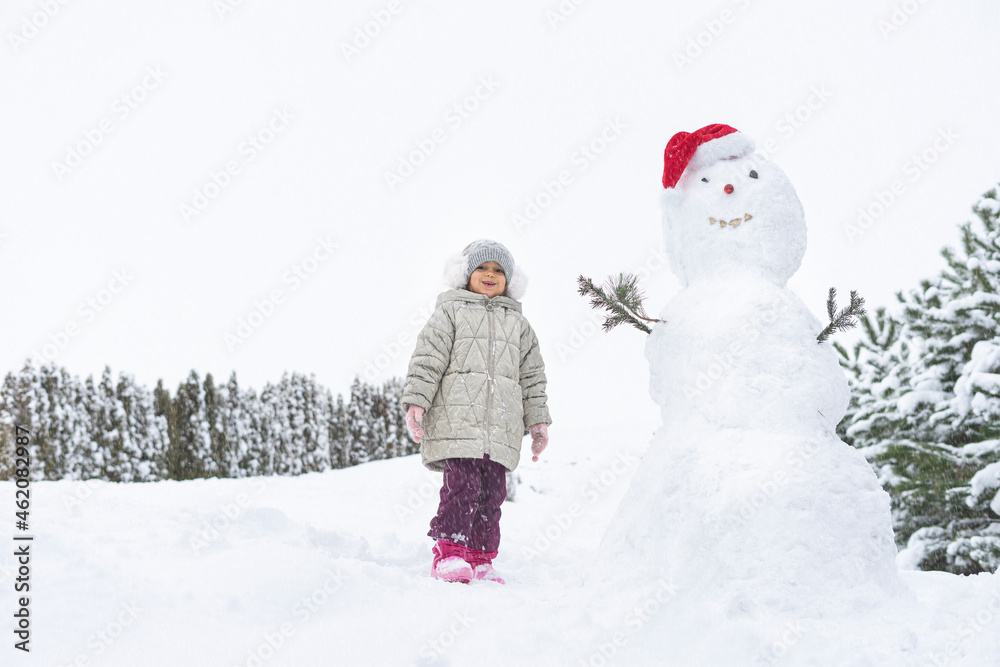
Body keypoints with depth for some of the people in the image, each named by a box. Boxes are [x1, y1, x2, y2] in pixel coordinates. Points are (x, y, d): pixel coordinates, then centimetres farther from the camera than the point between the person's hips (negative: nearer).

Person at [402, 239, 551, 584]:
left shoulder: (518, 324, 22)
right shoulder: (450, 311, 10)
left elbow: (532, 375, 21)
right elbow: (427, 359, 1)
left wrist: (538, 419, 14)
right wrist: (416, 401, -10)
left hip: (501, 425, 4)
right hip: (456, 418, -4)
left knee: (492, 491, 2)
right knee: (462, 484, -14)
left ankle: (480, 558, 8)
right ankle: (449, 555, -9)